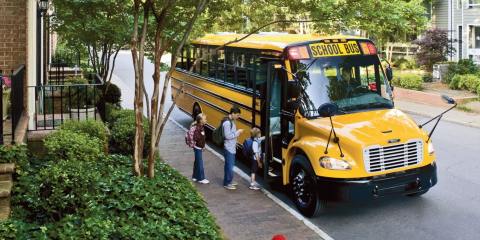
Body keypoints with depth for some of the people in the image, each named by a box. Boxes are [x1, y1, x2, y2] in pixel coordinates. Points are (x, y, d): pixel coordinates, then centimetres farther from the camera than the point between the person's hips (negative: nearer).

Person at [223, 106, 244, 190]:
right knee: (229, 165, -3)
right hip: (228, 148, -10)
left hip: (232, 148, 10)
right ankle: (227, 183, 6)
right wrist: (238, 132, -19)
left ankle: (229, 180, 29)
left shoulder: (232, 121, 9)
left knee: (230, 165, 18)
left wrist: (237, 133, 4)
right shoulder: (227, 123, -22)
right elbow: (228, 136, -25)